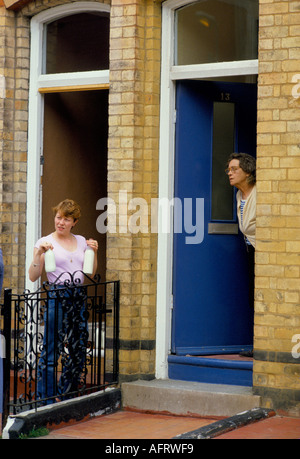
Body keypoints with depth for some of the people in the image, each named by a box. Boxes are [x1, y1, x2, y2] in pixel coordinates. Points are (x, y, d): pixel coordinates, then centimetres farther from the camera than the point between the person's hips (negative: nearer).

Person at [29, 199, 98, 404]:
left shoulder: (81, 241, 13)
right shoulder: (45, 242, 0)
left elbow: (91, 273, 19)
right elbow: (33, 276, -6)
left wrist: (94, 252, 6)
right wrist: (39, 253, -17)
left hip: (78, 298, 5)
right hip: (57, 297, -5)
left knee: (78, 349, 7)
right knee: (51, 350, -7)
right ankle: (46, 400, -1)